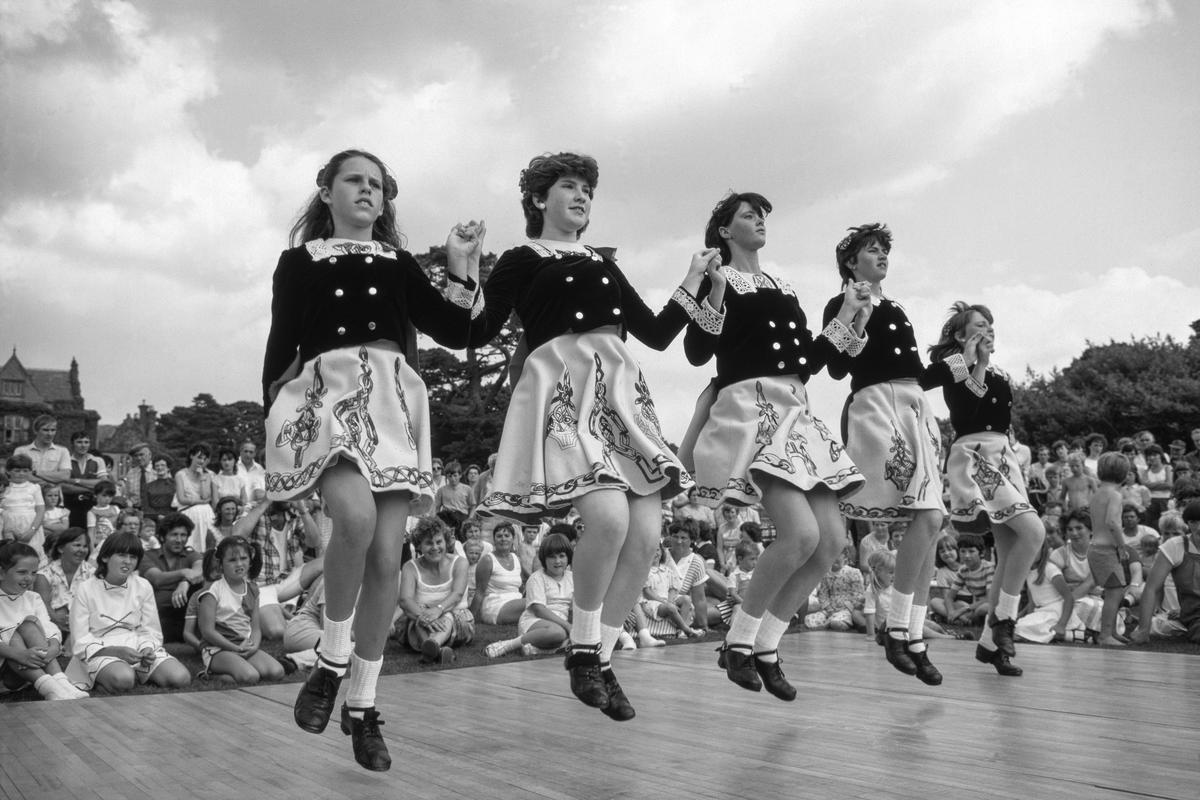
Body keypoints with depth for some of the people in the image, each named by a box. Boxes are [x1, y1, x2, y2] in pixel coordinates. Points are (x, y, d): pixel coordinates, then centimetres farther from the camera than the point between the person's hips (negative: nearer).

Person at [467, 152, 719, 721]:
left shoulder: (602, 264, 26)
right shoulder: (522, 260, 11)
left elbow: (655, 334, 24)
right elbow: (476, 332, 0)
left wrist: (692, 283, 22)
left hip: (622, 388, 6)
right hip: (562, 384, -6)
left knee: (644, 533, -7)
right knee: (608, 517, -26)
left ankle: (602, 657, 9)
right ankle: (582, 649, -3)